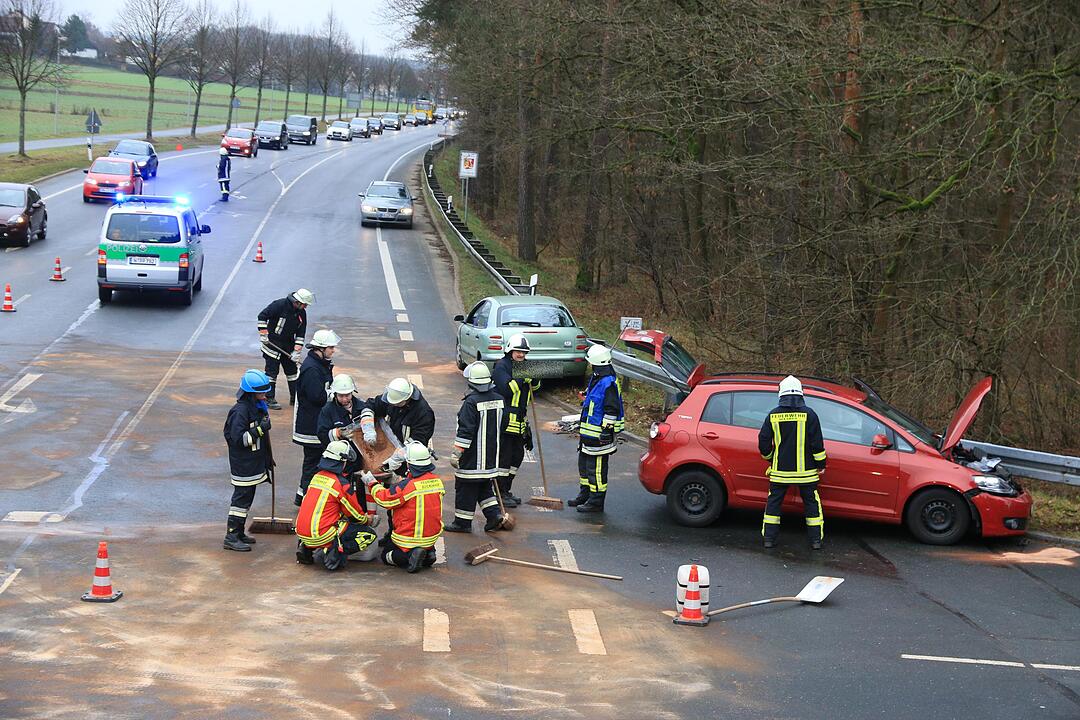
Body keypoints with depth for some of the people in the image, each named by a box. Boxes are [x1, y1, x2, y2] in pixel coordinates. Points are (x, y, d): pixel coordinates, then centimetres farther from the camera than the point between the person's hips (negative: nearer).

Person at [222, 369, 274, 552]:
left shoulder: (259, 407, 9)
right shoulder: (240, 411, -20)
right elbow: (238, 439, -24)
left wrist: (268, 458, 25)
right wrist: (259, 430, -28)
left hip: (254, 463, 9)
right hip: (243, 465, -9)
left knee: (247, 497, 15)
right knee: (241, 497, -7)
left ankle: (239, 532, 25)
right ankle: (231, 537, -2)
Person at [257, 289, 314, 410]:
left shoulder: (302, 313, -2)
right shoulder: (279, 305, -20)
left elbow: (300, 334, 1)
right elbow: (262, 316, -17)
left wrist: (296, 352, -5)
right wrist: (263, 335, -18)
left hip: (288, 346, 6)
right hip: (272, 344, -6)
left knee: (292, 370, 10)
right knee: (271, 371, -3)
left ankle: (295, 397, 20)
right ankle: (270, 399, 4)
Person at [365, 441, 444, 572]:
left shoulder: (406, 486, -26)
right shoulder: (437, 481, -7)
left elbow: (385, 499, -10)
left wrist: (371, 483, 5)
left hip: (409, 539, -6)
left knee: (386, 555, 18)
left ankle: (409, 556, -11)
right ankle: (428, 551, 6)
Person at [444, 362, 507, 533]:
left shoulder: (471, 402, -19)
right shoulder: (499, 399, 4)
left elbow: (465, 430, -22)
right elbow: (503, 425, 16)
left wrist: (456, 453, -17)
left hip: (472, 458, -7)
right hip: (491, 458, 7)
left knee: (466, 488, 3)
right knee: (485, 487, 20)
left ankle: (463, 522, 10)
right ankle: (494, 514, 10)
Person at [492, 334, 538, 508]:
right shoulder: (502, 366, -11)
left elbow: (535, 387, 14)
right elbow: (507, 388, -24)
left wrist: (534, 378, -6)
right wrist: (523, 379, -27)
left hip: (518, 420, 9)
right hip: (504, 419, -9)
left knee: (517, 455, 14)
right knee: (504, 456, -6)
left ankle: (506, 490, 25)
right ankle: (500, 493, 1)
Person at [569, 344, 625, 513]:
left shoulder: (609, 383, -19)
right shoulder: (596, 379, 14)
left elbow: (612, 410, -21)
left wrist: (607, 430, -22)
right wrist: (582, 422, 31)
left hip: (599, 435, -11)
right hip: (588, 433, 11)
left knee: (596, 468, -4)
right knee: (584, 463, 20)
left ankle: (596, 502, 2)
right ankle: (585, 495, 33)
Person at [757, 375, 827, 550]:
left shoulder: (773, 415, -2)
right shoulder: (809, 414, -7)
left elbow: (763, 441, 4)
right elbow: (817, 443, -7)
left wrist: (769, 458, 22)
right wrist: (821, 464, 5)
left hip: (780, 470, 1)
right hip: (805, 471, -1)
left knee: (774, 503, 12)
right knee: (811, 503, 11)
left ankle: (769, 538, 11)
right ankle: (816, 540, 11)